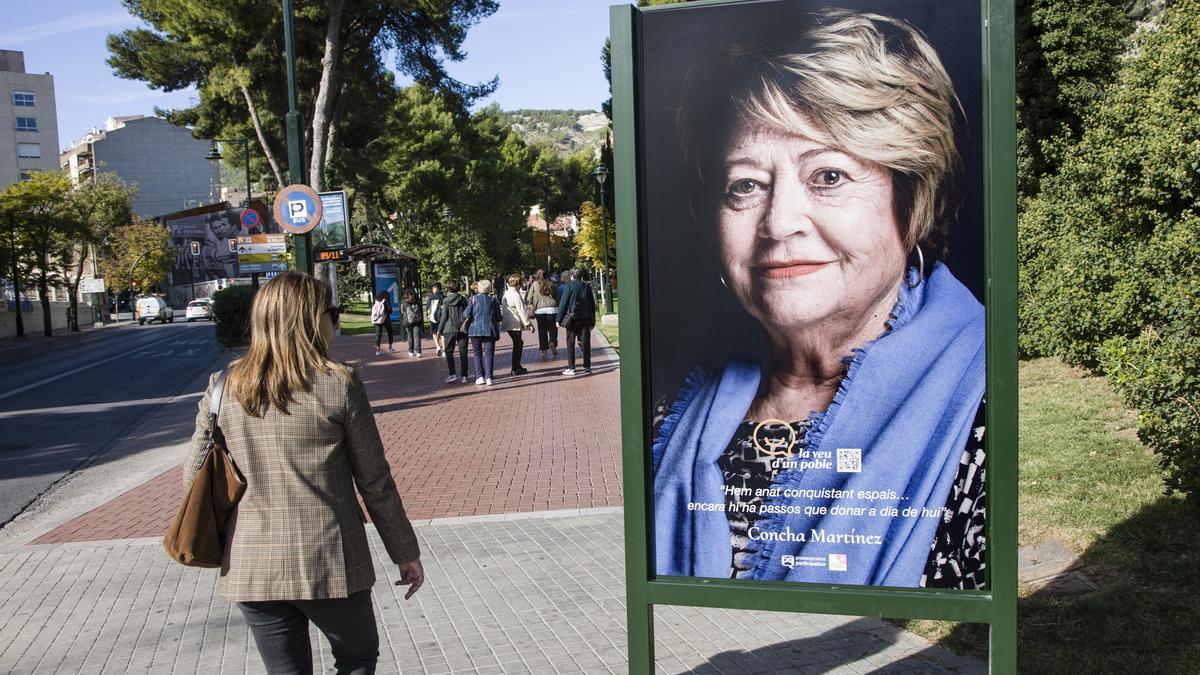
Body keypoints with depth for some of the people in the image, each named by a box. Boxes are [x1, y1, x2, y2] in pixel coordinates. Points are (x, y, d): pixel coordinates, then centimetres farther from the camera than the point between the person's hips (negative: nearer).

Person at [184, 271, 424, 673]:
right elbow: (375, 482, -6)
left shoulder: (224, 388, 0)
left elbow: (194, 478, 6)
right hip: (329, 564, -3)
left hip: (250, 569, 4)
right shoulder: (339, 384, -11)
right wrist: (406, 554, 5)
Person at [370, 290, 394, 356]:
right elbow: (390, 310, -9)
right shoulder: (386, 301, -10)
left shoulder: (376, 302, 3)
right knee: (390, 332, 15)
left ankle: (378, 350, 1)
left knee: (378, 334, 5)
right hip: (385, 320, -3)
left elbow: (372, 310, 4)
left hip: (377, 320, 3)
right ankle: (390, 348, 15)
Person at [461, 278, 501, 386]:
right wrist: (497, 331, 18)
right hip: (490, 330, 1)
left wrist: (465, 320, 11)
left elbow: (466, 314, -9)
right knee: (489, 354, 3)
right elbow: (498, 317, 5)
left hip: (476, 329, -1)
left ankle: (480, 377, 5)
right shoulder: (493, 300, 5)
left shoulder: (473, 299, -1)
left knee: (478, 354, 10)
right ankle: (488, 377, -5)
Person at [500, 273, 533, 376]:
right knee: (517, 345, -1)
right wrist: (528, 323, -12)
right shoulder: (516, 295, -17)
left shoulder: (506, 294, 11)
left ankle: (517, 366, 22)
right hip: (515, 324, -9)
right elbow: (521, 311, -17)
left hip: (507, 323, 9)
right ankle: (516, 368, 3)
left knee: (518, 343, 18)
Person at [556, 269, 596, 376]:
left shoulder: (569, 286, -5)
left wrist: (559, 319, -2)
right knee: (585, 343, 7)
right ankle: (587, 367, 8)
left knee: (570, 343, 3)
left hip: (573, 319, -4)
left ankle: (571, 368, 0)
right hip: (586, 318, 4)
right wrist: (592, 321, 17)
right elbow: (592, 304, 12)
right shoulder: (587, 286, 8)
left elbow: (563, 303, -7)